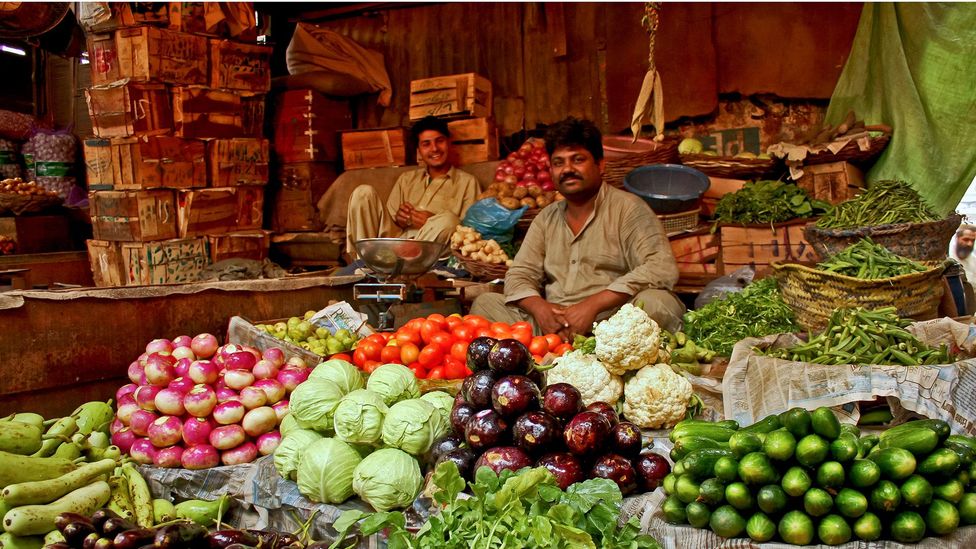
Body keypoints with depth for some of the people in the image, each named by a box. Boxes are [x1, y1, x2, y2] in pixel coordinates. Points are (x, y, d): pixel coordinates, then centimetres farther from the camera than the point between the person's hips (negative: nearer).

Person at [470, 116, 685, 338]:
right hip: (551, 327, 5)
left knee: (659, 303, -33)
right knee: (485, 303, -5)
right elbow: (519, 275, 15)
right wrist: (539, 307, -11)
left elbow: (662, 268, -15)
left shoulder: (628, 208, -1)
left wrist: (592, 305, -22)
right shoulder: (546, 218, 18)